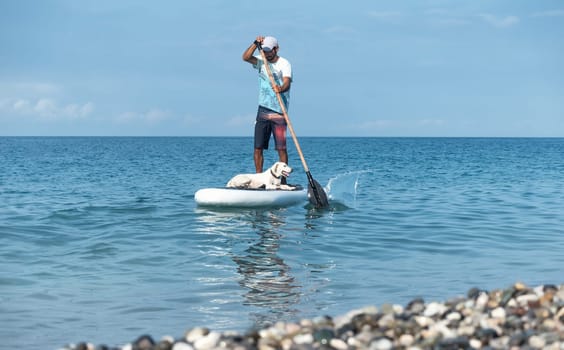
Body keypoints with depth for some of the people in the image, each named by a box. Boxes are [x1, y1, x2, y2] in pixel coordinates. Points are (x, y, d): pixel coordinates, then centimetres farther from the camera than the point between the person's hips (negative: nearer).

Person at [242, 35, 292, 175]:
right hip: (263, 111, 4)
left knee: (281, 148, -7)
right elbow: (246, 57, -7)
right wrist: (256, 43, -18)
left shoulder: (284, 64, -5)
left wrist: (281, 89, -43)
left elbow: (287, 82, -22)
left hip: (278, 112, -4)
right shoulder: (261, 61, 9)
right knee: (258, 148, 2)